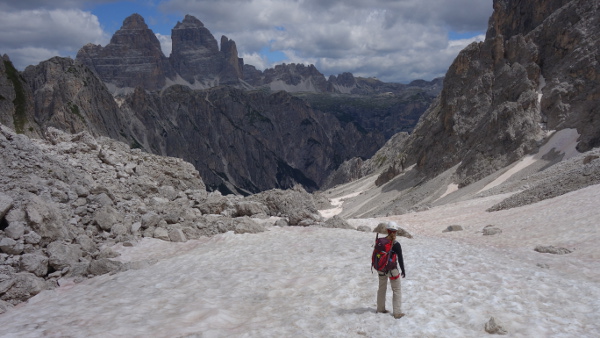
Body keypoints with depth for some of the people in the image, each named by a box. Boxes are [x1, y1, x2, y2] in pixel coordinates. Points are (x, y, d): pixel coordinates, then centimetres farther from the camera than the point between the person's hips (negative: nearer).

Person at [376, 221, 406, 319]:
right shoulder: (396, 244, -19)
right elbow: (400, 259, -14)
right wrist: (403, 271, -1)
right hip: (392, 270, -5)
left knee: (382, 288, 22)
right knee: (396, 290, 10)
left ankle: (380, 309, 35)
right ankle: (397, 313, 13)